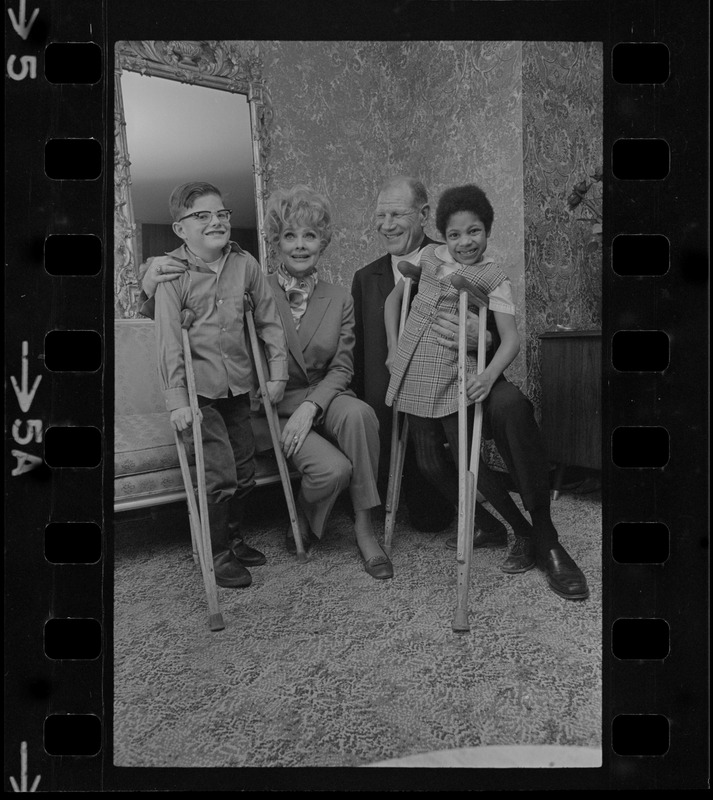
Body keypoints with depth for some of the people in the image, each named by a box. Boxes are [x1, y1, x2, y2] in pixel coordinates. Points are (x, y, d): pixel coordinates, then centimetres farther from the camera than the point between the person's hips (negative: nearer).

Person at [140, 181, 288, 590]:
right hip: (199, 390, -4)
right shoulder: (172, 276, -10)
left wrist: (278, 372, 3)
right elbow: (169, 341, -15)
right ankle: (217, 554, 15)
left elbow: (270, 320, 5)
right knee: (221, 475, -6)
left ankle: (234, 537, 36)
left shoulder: (245, 265, -1)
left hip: (238, 386, 5)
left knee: (245, 472, 13)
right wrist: (177, 399, -19)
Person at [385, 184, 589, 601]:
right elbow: (394, 299, 21)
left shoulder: (494, 278, -2)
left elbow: (511, 337, -13)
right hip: (413, 371, 4)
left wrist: (490, 374, -32)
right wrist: (394, 348, 11)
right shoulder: (430, 256, 10)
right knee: (429, 461, 1)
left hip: (455, 372, -4)